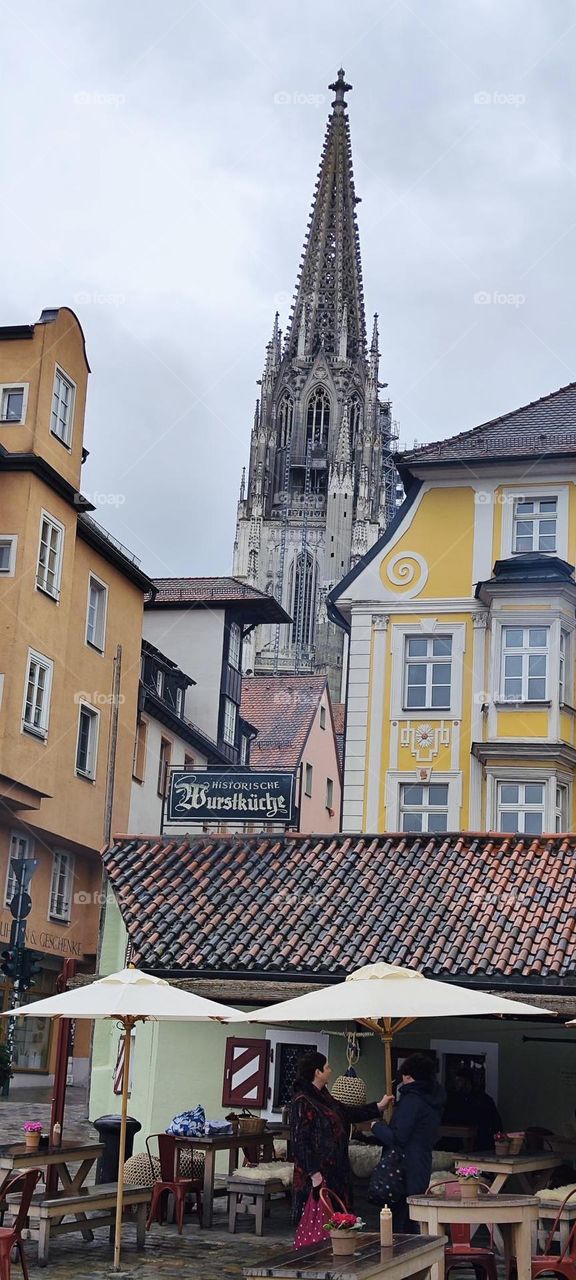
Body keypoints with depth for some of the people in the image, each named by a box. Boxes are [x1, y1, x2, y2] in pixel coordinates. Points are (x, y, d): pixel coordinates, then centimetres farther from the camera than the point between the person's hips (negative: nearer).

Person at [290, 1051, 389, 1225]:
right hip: (318, 1173, -9)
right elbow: (301, 1140, -19)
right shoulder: (302, 1101, -16)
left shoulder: (323, 1098, 12)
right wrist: (314, 1173, -21)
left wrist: (379, 1106, 21)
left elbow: (348, 1113, 23)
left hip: (333, 1170, 9)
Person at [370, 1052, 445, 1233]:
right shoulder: (433, 1100, 13)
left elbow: (397, 1137, -19)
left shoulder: (411, 1099, -15)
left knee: (396, 1225, -6)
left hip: (405, 1173, -9)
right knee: (411, 1225, 16)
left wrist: (376, 1126, -3)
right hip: (422, 1170, 9)